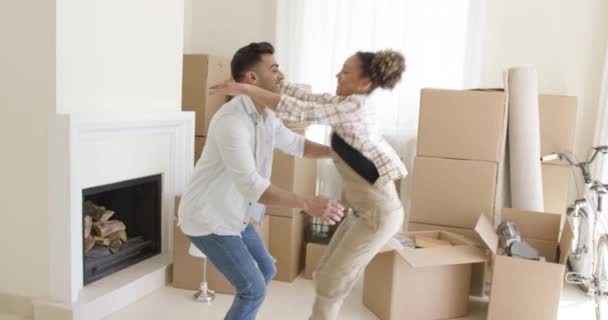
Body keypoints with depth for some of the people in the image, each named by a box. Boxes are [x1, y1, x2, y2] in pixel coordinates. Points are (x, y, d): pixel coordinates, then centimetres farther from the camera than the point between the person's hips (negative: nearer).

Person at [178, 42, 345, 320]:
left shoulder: (265, 115, 1)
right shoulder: (231, 120, -30)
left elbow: (295, 144, 17)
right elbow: (251, 185, -38)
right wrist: (308, 204, -41)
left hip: (231, 213, 10)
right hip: (208, 217, -10)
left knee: (265, 271, 21)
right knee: (253, 289, -5)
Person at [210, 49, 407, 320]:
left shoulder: (354, 106, -21)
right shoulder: (348, 102, 7)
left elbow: (299, 111, -26)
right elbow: (305, 98, 8)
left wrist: (244, 89, -23)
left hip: (379, 214, -9)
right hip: (366, 210, 9)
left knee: (330, 285, 2)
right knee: (325, 277, 16)